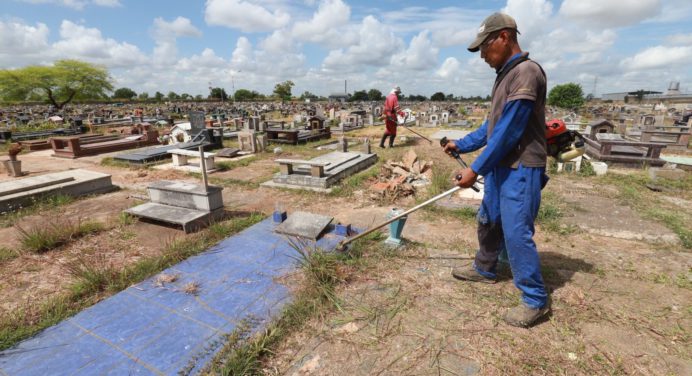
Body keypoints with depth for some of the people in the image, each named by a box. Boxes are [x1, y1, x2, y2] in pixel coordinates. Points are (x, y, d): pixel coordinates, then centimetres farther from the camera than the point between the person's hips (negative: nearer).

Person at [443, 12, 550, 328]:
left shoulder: (526, 72, -17)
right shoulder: (505, 75, 14)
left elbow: (508, 132, -23)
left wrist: (476, 169, -20)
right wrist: (461, 144, 17)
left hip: (520, 170, -10)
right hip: (500, 167, 10)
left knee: (516, 233, -5)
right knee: (488, 221, 19)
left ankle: (536, 300, 13)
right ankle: (484, 269, 39)